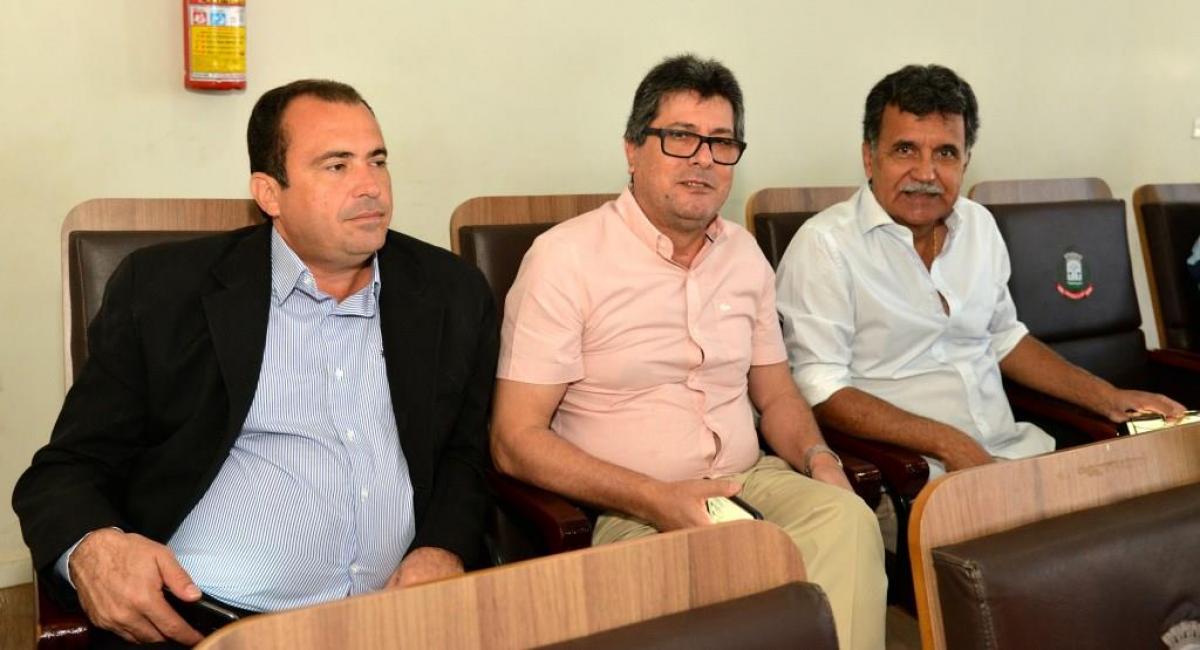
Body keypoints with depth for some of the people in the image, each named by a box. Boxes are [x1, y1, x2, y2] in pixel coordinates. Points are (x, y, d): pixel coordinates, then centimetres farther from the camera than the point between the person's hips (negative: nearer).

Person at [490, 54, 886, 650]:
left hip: (750, 484, 5)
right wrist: (656, 500, -19)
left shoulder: (744, 254, 14)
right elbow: (515, 441, -10)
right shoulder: (566, 256, -7)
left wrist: (816, 457, -1)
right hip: (626, 513, -5)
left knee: (846, 516, -27)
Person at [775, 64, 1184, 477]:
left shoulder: (979, 224, 13)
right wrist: (949, 445, -20)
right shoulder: (824, 245, -11)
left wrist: (1107, 398, 16)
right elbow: (821, 392, -16)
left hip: (1013, 448, 7)